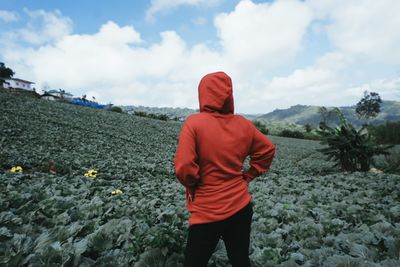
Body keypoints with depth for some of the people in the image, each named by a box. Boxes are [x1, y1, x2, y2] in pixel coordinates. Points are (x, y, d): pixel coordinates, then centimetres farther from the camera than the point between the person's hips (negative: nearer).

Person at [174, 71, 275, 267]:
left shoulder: (194, 122, -17)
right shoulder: (244, 124, -3)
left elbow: (183, 168, -22)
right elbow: (267, 150, 10)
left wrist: (193, 187, -3)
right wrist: (247, 177, 9)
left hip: (207, 212, -4)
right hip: (241, 208, 4)